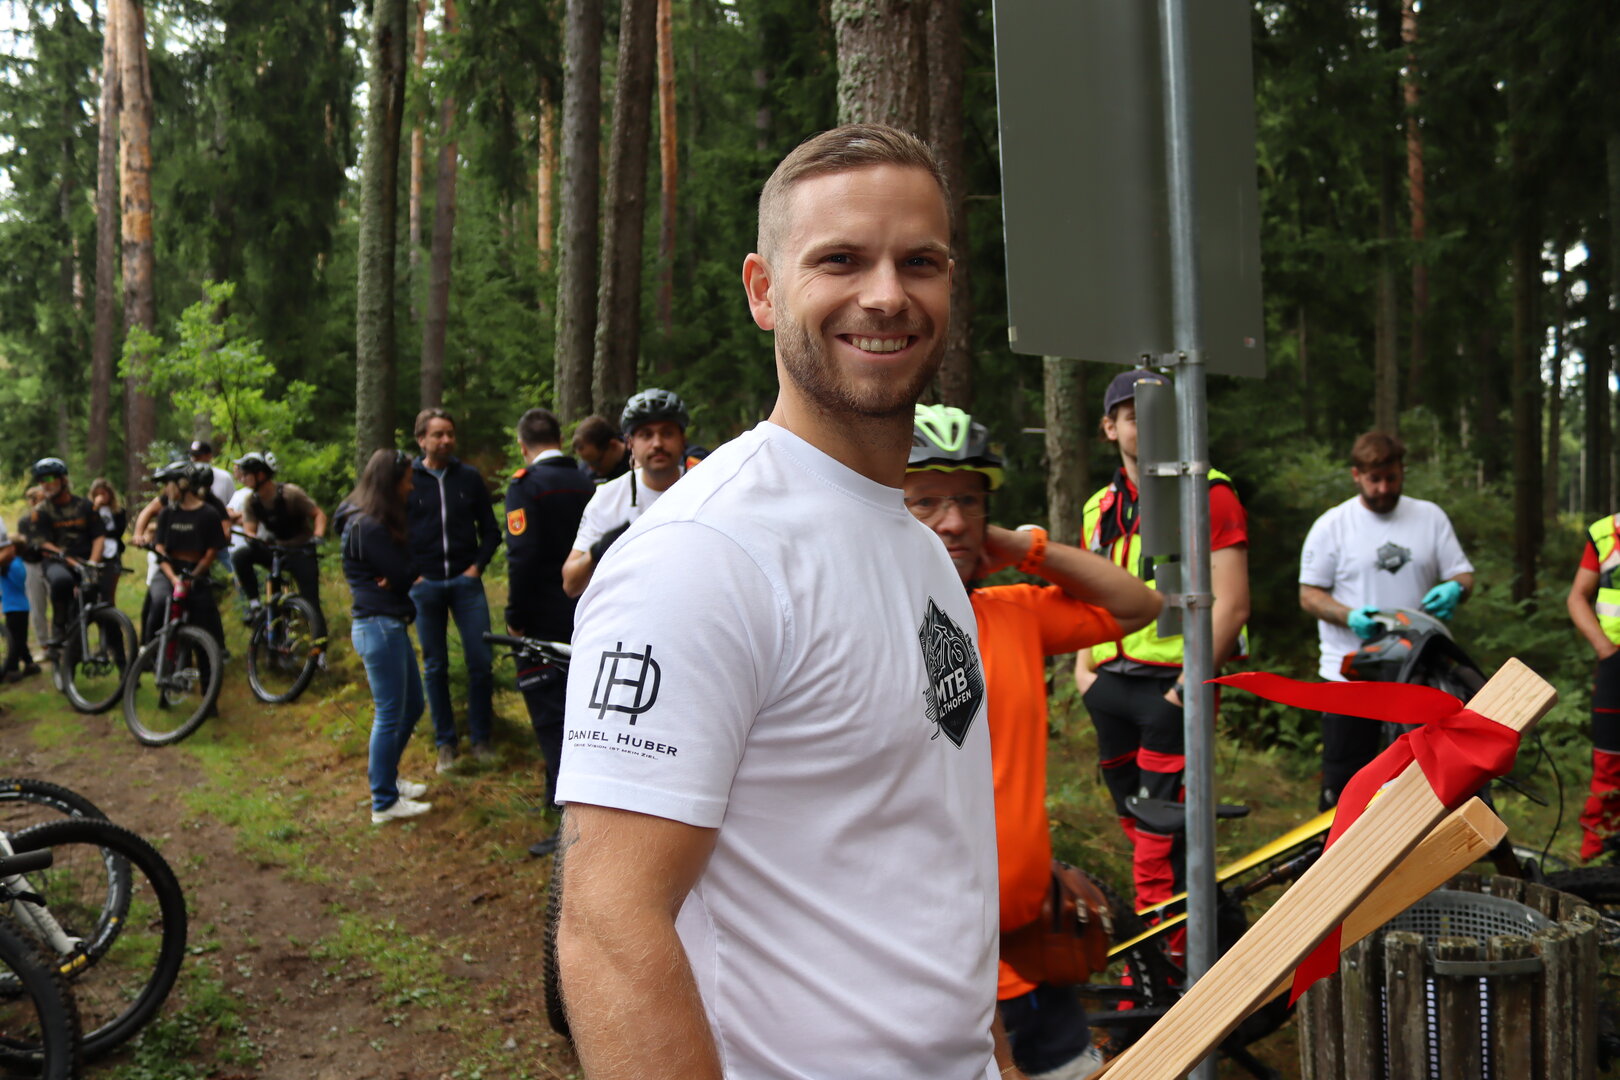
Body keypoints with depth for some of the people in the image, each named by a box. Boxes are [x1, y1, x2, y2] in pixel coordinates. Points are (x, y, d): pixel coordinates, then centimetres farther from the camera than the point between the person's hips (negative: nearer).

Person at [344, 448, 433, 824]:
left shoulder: (373, 521, 15)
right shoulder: (369, 527, -18)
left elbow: (404, 570, 9)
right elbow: (405, 573, -17)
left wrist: (397, 577, -13)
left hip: (390, 624, 10)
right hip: (378, 626, -10)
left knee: (412, 706, 18)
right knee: (389, 714, -2)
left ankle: (386, 777, 33)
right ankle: (384, 803, 8)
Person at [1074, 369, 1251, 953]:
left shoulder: (1208, 495, -5)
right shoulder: (1099, 508, 15)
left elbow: (1231, 603, -11)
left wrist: (1187, 685, -16)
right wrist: (1083, 668, 8)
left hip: (1171, 690, -7)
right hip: (1111, 689, 7)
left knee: (1159, 847, -9)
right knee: (1140, 834, 13)